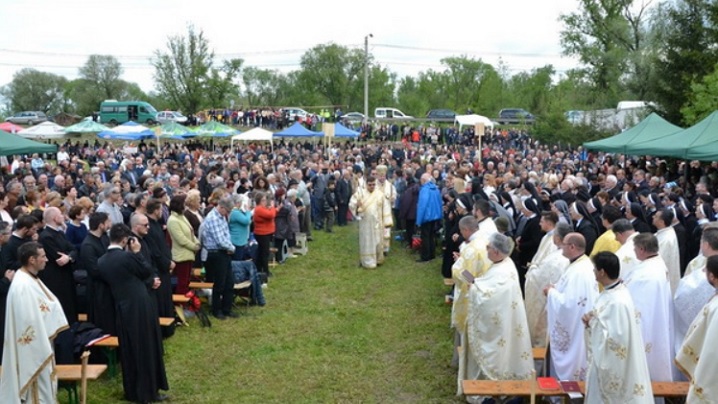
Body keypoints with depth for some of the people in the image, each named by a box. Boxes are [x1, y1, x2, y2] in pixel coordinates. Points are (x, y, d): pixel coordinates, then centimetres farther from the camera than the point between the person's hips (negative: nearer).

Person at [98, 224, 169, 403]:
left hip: (122, 309, 6)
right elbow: (148, 271, -5)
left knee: (128, 351, 16)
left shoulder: (101, 261, 2)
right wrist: (137, 252, -1)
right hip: (141, 307, -6)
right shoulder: (128, 256, -17)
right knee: (147, 349, 6)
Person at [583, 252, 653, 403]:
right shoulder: (610, 293, 4)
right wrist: (591, 321, -2)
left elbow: (616, 338, -28)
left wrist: (594, 321, -20)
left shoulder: (618, 302, -25)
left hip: (612, 367, -9)